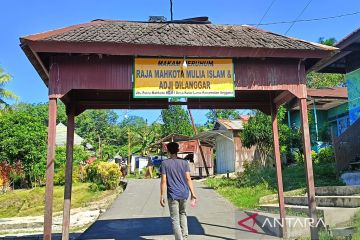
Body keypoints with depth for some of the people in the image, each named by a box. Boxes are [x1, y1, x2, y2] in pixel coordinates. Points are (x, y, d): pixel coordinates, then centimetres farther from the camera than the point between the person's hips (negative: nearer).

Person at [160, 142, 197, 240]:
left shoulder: (164, 163, -5)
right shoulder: (184, 163, 2)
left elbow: (163, 181, -8)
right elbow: (188, 179, -3)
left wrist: (161, 196, -3)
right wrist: (192, 193, 1)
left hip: (172, 195, -3)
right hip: (184, 193, 3)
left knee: (175, 219, 4)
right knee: (183, 213, 24)